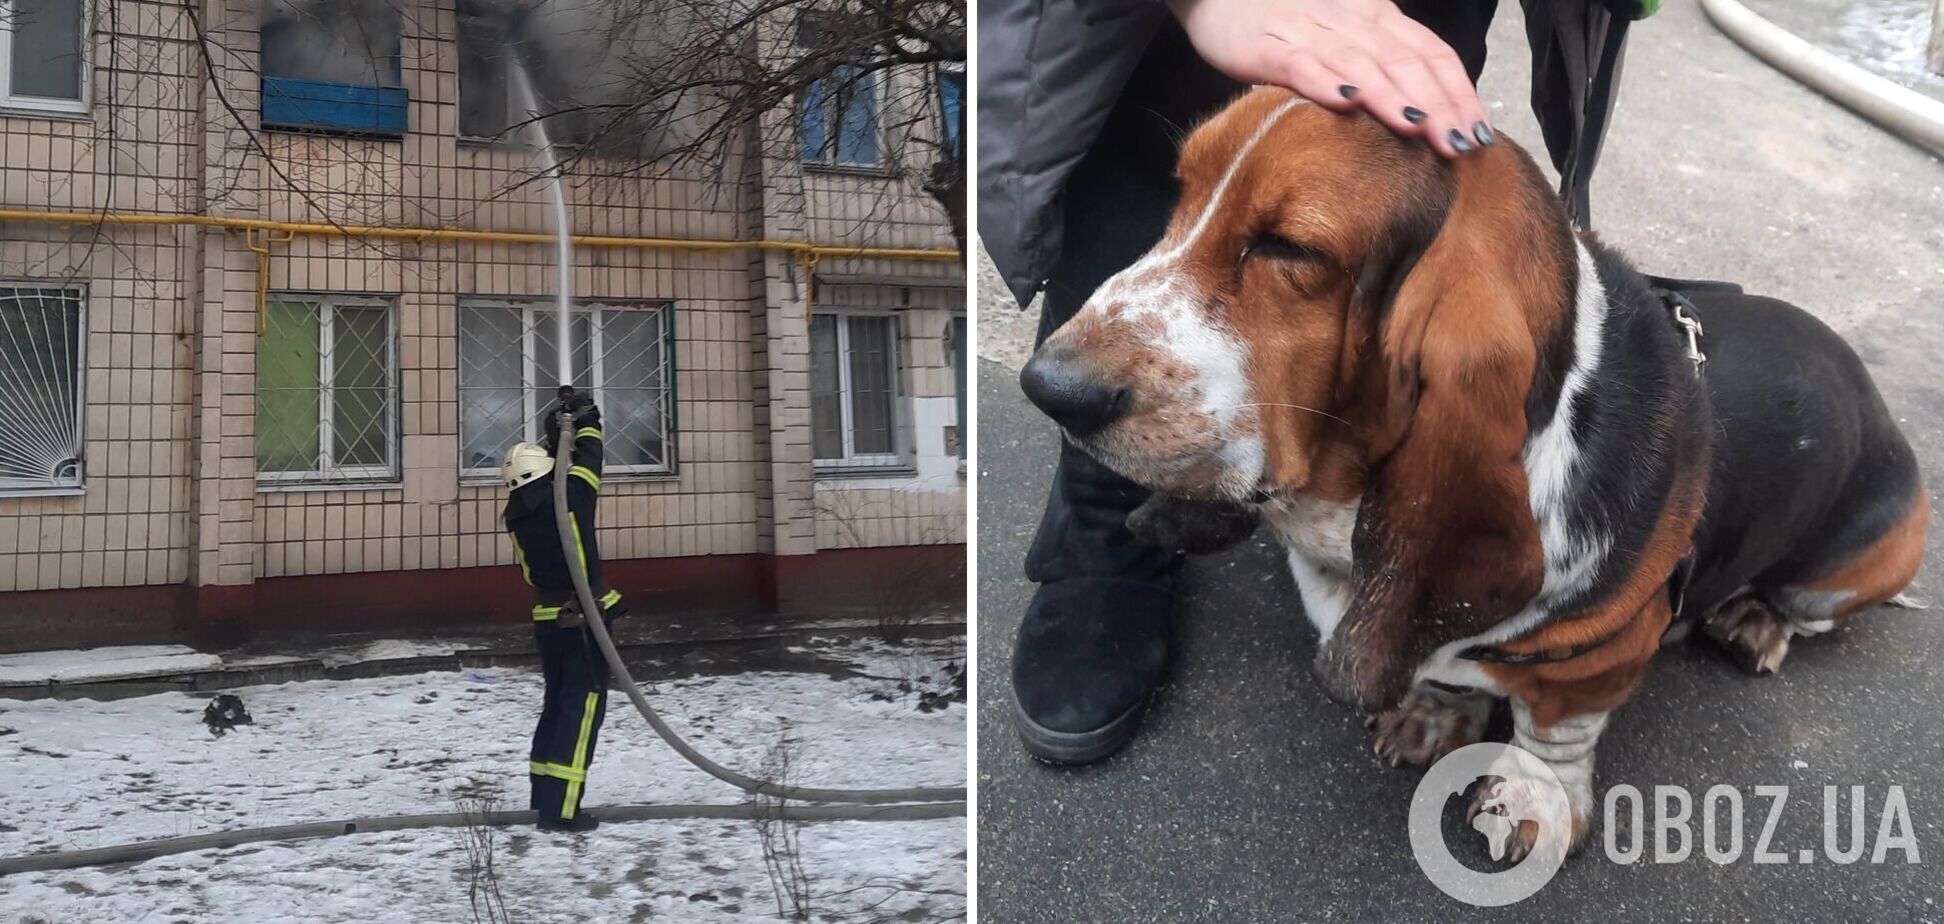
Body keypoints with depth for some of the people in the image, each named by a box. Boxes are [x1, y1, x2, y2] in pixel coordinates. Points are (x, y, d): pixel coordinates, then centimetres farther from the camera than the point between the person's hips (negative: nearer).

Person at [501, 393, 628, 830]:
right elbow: (588, 461, 3)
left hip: (547, 619, 7)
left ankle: (543, 792, 29)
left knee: (558, 701, 21)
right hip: (583, 619, -7)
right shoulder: (569, 496, -13)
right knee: (583, 705, -3)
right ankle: (560, 808, -7)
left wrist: (555, 438, 26)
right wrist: (587, 420, 20)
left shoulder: (516, 513, 3)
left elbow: (545, 482, 23)